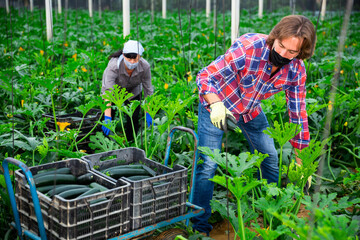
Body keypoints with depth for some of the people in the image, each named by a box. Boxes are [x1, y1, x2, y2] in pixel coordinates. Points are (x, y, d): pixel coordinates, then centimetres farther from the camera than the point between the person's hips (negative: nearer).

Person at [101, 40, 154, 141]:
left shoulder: (145, 66, -33)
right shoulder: (113, 66, -41)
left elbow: (148, 91, -20)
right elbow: (107, 92, -46)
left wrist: (148, 114, -21)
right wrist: (107, 118, -53)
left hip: (133, 91, 2)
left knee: (133, 118, -7)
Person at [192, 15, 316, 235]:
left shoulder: (296, 71, -17)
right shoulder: (248, 48, -34)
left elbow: (298, 114, -8)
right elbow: (205, 77, -29)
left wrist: (302, 161, -7)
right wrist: (216, 104, -50)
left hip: (251, 109, 5)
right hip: (217, 103, -5)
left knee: (270, 158, 9)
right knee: (208, 165, -9)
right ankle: (200, 225, 10)